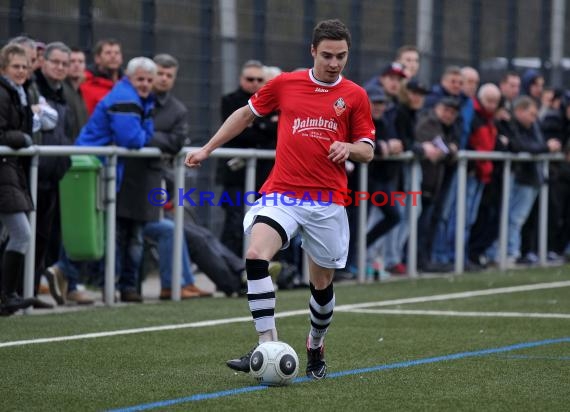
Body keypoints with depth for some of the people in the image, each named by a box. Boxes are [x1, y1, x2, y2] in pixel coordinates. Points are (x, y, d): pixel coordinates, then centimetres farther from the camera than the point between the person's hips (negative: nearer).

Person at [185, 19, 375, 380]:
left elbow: (367, 151, 8)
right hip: (281, 195, 0)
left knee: (322, 282, 8)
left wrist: (349, 148, -14)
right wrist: (207, 149, 19)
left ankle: (316, 347, 36)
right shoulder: (285, 84, 5)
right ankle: (268, 344, -26)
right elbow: (246, 114, 19)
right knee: (256, 255, -25)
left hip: (328, 201, 0)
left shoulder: (355, 96, 3)